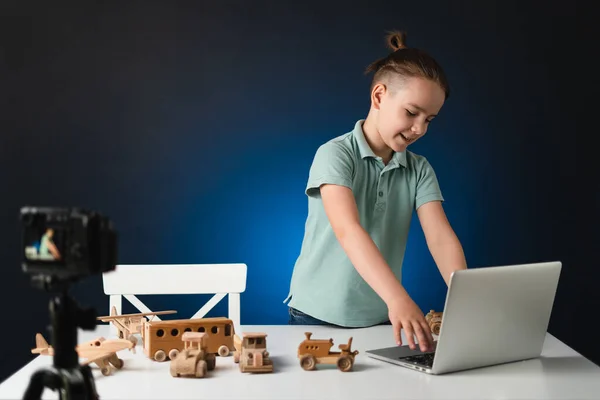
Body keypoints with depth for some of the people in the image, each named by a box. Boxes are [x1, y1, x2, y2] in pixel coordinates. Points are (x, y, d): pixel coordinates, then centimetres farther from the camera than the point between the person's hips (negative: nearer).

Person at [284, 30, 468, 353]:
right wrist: (398, 299, -41)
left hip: (382, 321, 3)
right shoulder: (335, 154, -13)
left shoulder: (419, 169, 3)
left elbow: (441, 238, -9)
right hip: (319, 317, -3)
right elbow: (348, 231, -27)